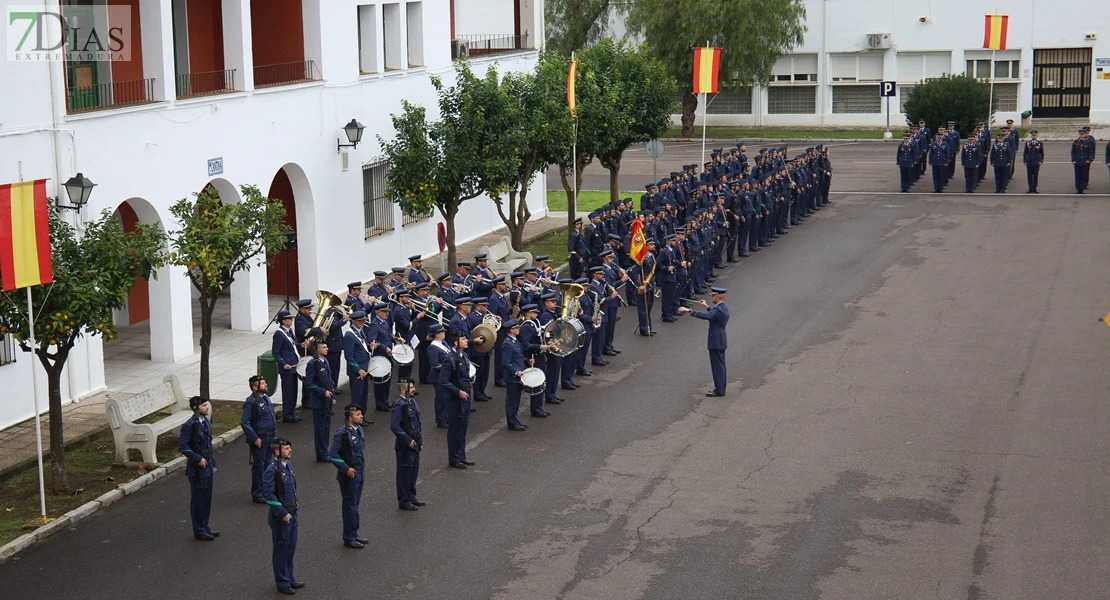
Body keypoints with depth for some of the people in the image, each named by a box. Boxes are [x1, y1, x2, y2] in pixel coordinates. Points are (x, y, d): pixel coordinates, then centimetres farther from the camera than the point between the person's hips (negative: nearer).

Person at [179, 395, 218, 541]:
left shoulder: (206, 422, 9)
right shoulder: (190, 425, -18)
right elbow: (182, 446, -20)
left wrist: (213, 463, 16)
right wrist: (198, 459, -19)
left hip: (207, 467, 8)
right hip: (197, 469, -8)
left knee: (206, 499, 15)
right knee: (198, 500, 2)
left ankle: (205, 527, 26)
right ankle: (199, 531, 12)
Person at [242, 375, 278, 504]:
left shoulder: (266, 398, 9)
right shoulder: (251, 402, -18)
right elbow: (244, 422, -21)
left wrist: (275, 434, 15)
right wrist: (255, 438, -20)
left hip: (270, 437, 8)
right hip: (259, 439, -8)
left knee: (267, 464, 15)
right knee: (258, 465, 0)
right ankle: (257, 494, 8)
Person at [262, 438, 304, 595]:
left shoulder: (288, 465, 5)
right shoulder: (272, 470, -20)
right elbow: (268, 494, -22)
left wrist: (293, 510, 14)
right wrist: (283, 513, -19)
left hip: (292, 513, 7)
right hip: (280, 517, -7)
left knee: (291, 548, 17)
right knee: (281, 550, 6)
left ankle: (289, 578, 31)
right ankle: (282, 583, 18)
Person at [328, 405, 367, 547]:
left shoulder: (358, 430, 6)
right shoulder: (342, 433, -19)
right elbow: (332, 454, -20)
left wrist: (362, 462, 11)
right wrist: (346, 469, -20)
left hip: (359, 473, 8)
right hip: (349, 475, -8)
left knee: (354, 505, 17)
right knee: (350, 506, 1)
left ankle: (353, 535, 28)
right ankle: (349, 538, 11)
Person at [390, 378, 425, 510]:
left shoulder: (412, 402, 9)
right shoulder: (399, 405, -19)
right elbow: (394, 426, -24)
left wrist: (419, 440, 15)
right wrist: (408, 440, -21)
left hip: (414, 444, 9)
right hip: (405, 446, -9)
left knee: (414, 471, 17)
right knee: (404, 473, 2)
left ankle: (411, 497, 30)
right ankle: (403, 501, 12)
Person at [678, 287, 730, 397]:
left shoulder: (719, 309, -21)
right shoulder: (724, 308, 10)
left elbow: (707, 316, -37)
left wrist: (689, 311, -41)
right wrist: (707, 306, 38)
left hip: (716, 342, -10)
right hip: (721, 342, 10)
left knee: (717, 366, -5)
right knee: (720, 366, 15)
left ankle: (719, 390, -3)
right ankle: (720, 388, 21)